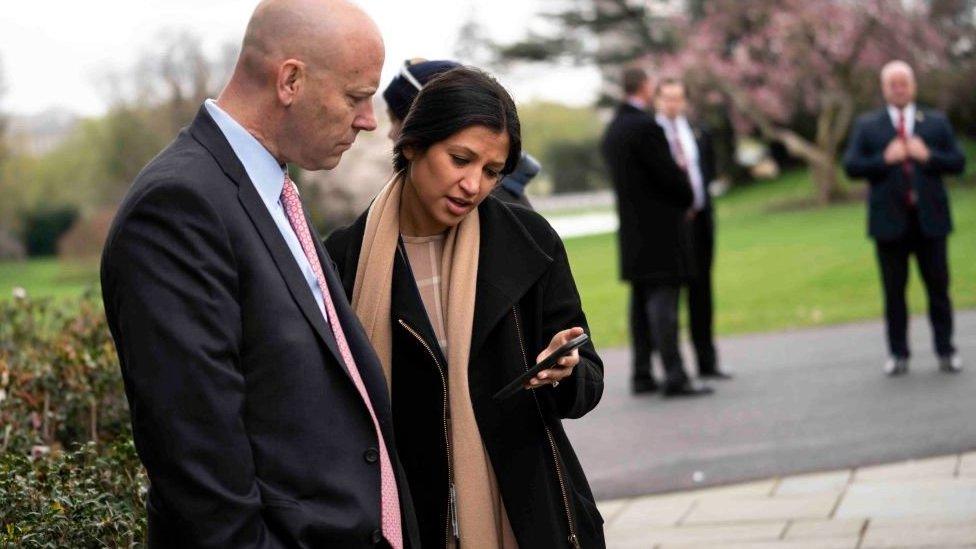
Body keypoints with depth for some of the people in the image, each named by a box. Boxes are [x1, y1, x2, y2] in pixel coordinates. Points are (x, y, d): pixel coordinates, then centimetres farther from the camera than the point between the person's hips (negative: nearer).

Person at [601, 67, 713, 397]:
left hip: (632, 229, 9)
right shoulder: (645, 127, -15)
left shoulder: (612, 129, 13)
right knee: (663, 299, -9)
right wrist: (688, 200, 4)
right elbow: (669, 173, -16)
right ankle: (674, 377, -10)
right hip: (659, 227, -9)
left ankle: (642, 375, 15)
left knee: (642, 301, 11)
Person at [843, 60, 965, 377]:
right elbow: (851, 166, -3)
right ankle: (898, 354, 11)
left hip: (930, 219, 1)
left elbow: (958, 163, 4)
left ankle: (945, 351, 12)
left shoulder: (936, 122, 10)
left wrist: (928, 157, -12)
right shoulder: (867, 125, 6)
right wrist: (884, 160, -17)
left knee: (938, 287, 4)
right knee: (894, 291, 4)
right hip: (890, 221, -1)